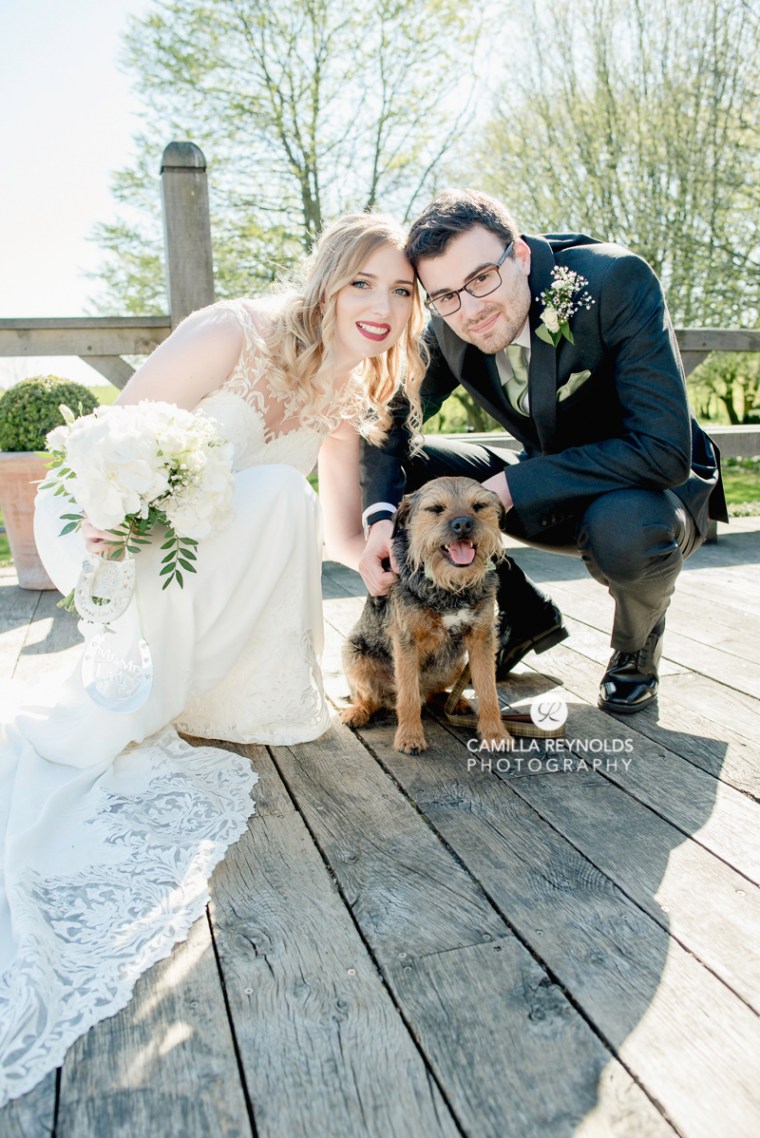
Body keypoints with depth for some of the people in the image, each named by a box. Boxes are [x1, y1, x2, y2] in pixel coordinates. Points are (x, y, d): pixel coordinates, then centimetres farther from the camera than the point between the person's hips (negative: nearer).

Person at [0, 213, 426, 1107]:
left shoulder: (354, 392, -2)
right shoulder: (237, 334, -22)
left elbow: (345, 522, 1)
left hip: (213, 550, 6)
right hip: (101, 522, -6)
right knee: (276, 494, -32)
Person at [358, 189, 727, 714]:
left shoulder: (616, 280, -27)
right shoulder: (449, 326, -13)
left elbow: (663, 450, -33)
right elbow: (391, 420, -4)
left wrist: (512, 487, -32)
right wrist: (381, 517, -24)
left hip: (657, 489, -4)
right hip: (553, 489, 5)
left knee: (624, 527, -39)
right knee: (408, 471, -11)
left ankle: (638, 648, -1)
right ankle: (525, 616, 9)